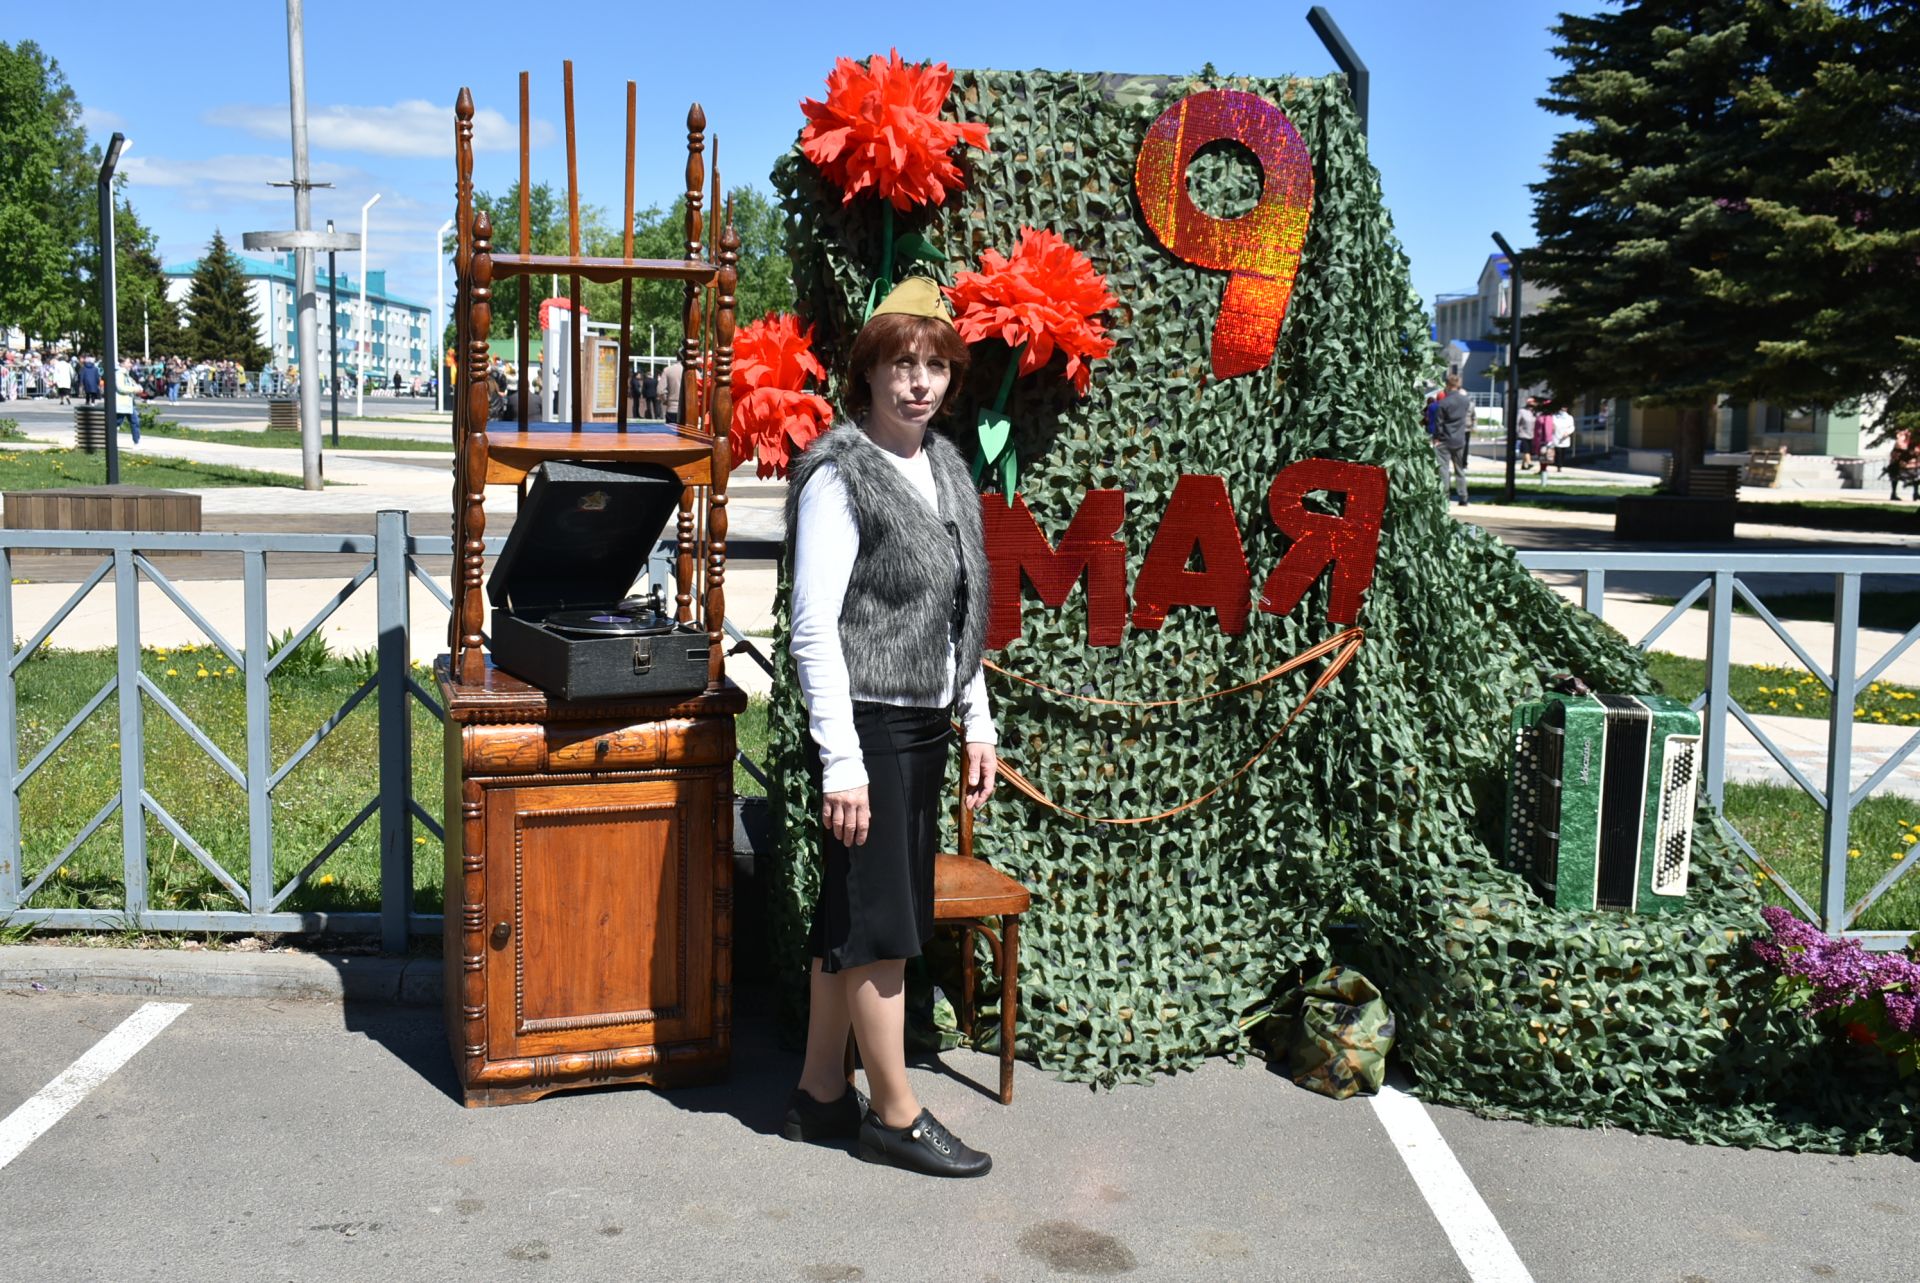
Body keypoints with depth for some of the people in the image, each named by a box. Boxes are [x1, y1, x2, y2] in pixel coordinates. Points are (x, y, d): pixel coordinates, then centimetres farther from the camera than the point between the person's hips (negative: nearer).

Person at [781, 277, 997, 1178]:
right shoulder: (839, 472, -12)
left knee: (849, 919, 15)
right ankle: (895, 1113, 13)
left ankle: (821, 1095, 26)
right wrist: (842, 763, -19)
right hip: (867, 727, -8)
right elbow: (815, 629, -16)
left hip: (924, 725, 8)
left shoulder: (945, 465, 12)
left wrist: (977, 723, 16)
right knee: (882, 922, 0)